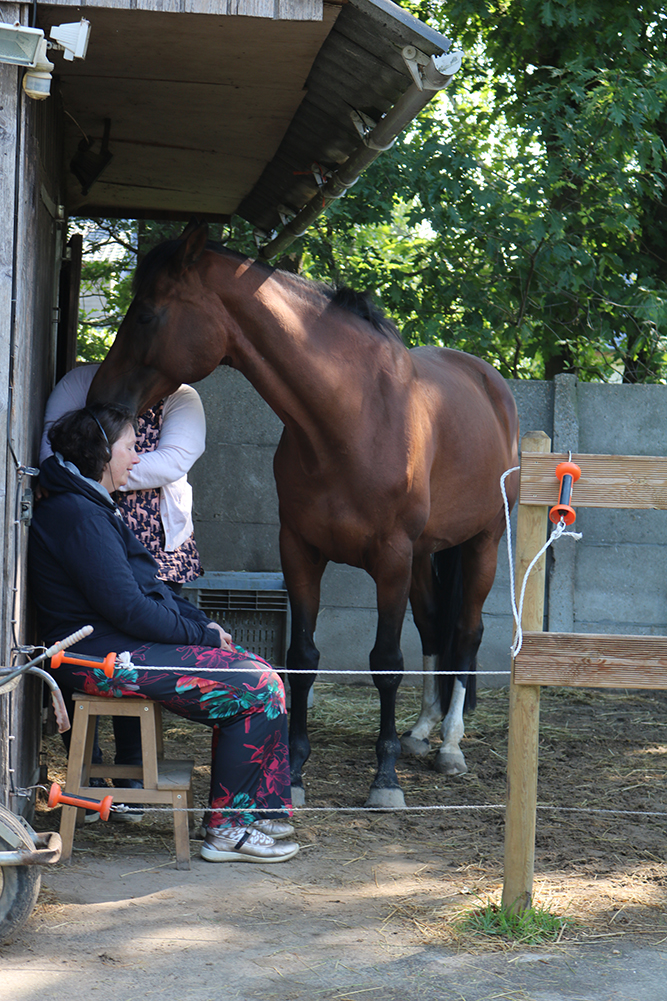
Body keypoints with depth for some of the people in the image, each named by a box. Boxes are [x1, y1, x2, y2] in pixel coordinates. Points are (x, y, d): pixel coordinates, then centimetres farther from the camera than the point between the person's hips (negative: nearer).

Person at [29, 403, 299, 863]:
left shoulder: (93, 507, 17)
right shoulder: (79, 516, -18)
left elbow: (150, 588, 19)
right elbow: (129, 610, -22)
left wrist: (204, 624, 5)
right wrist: (203, 634, -12)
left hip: (126, 645, 11)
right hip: (105, 658, -11)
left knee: (257, 672, 6)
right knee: (260, 687, -13)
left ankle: (261, 810, 7)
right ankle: (227, 830, -5)